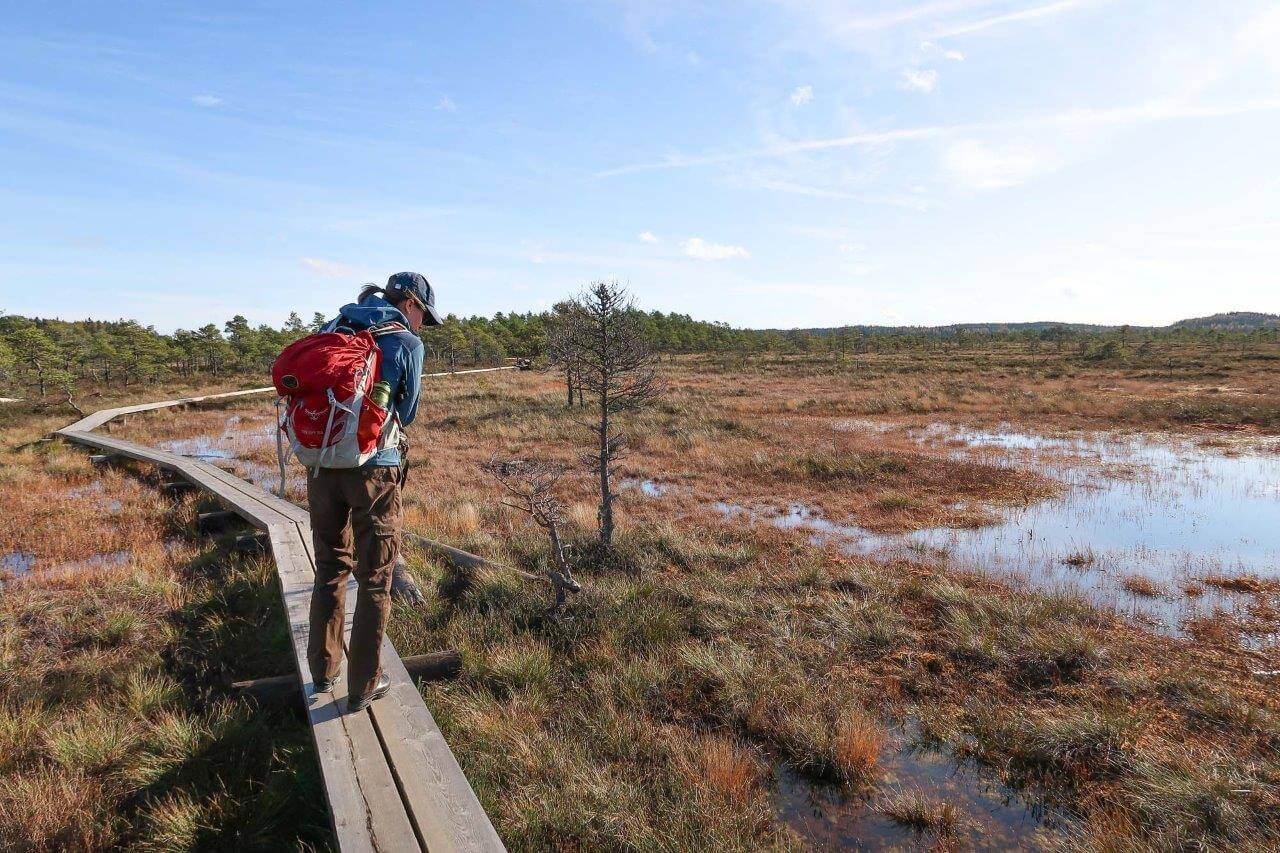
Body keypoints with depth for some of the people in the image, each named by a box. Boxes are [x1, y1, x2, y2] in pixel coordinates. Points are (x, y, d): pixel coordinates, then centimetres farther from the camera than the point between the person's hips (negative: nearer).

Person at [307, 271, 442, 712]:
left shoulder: (332, 328, 10)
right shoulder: (407, 344, -4)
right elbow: (406, 413, 4)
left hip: (321, 464, 5)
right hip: (372, 468, -5)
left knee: (330, 569, 21)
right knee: (375, 579, 9)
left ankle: (324, 670, 33)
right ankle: (364, 685, 17)